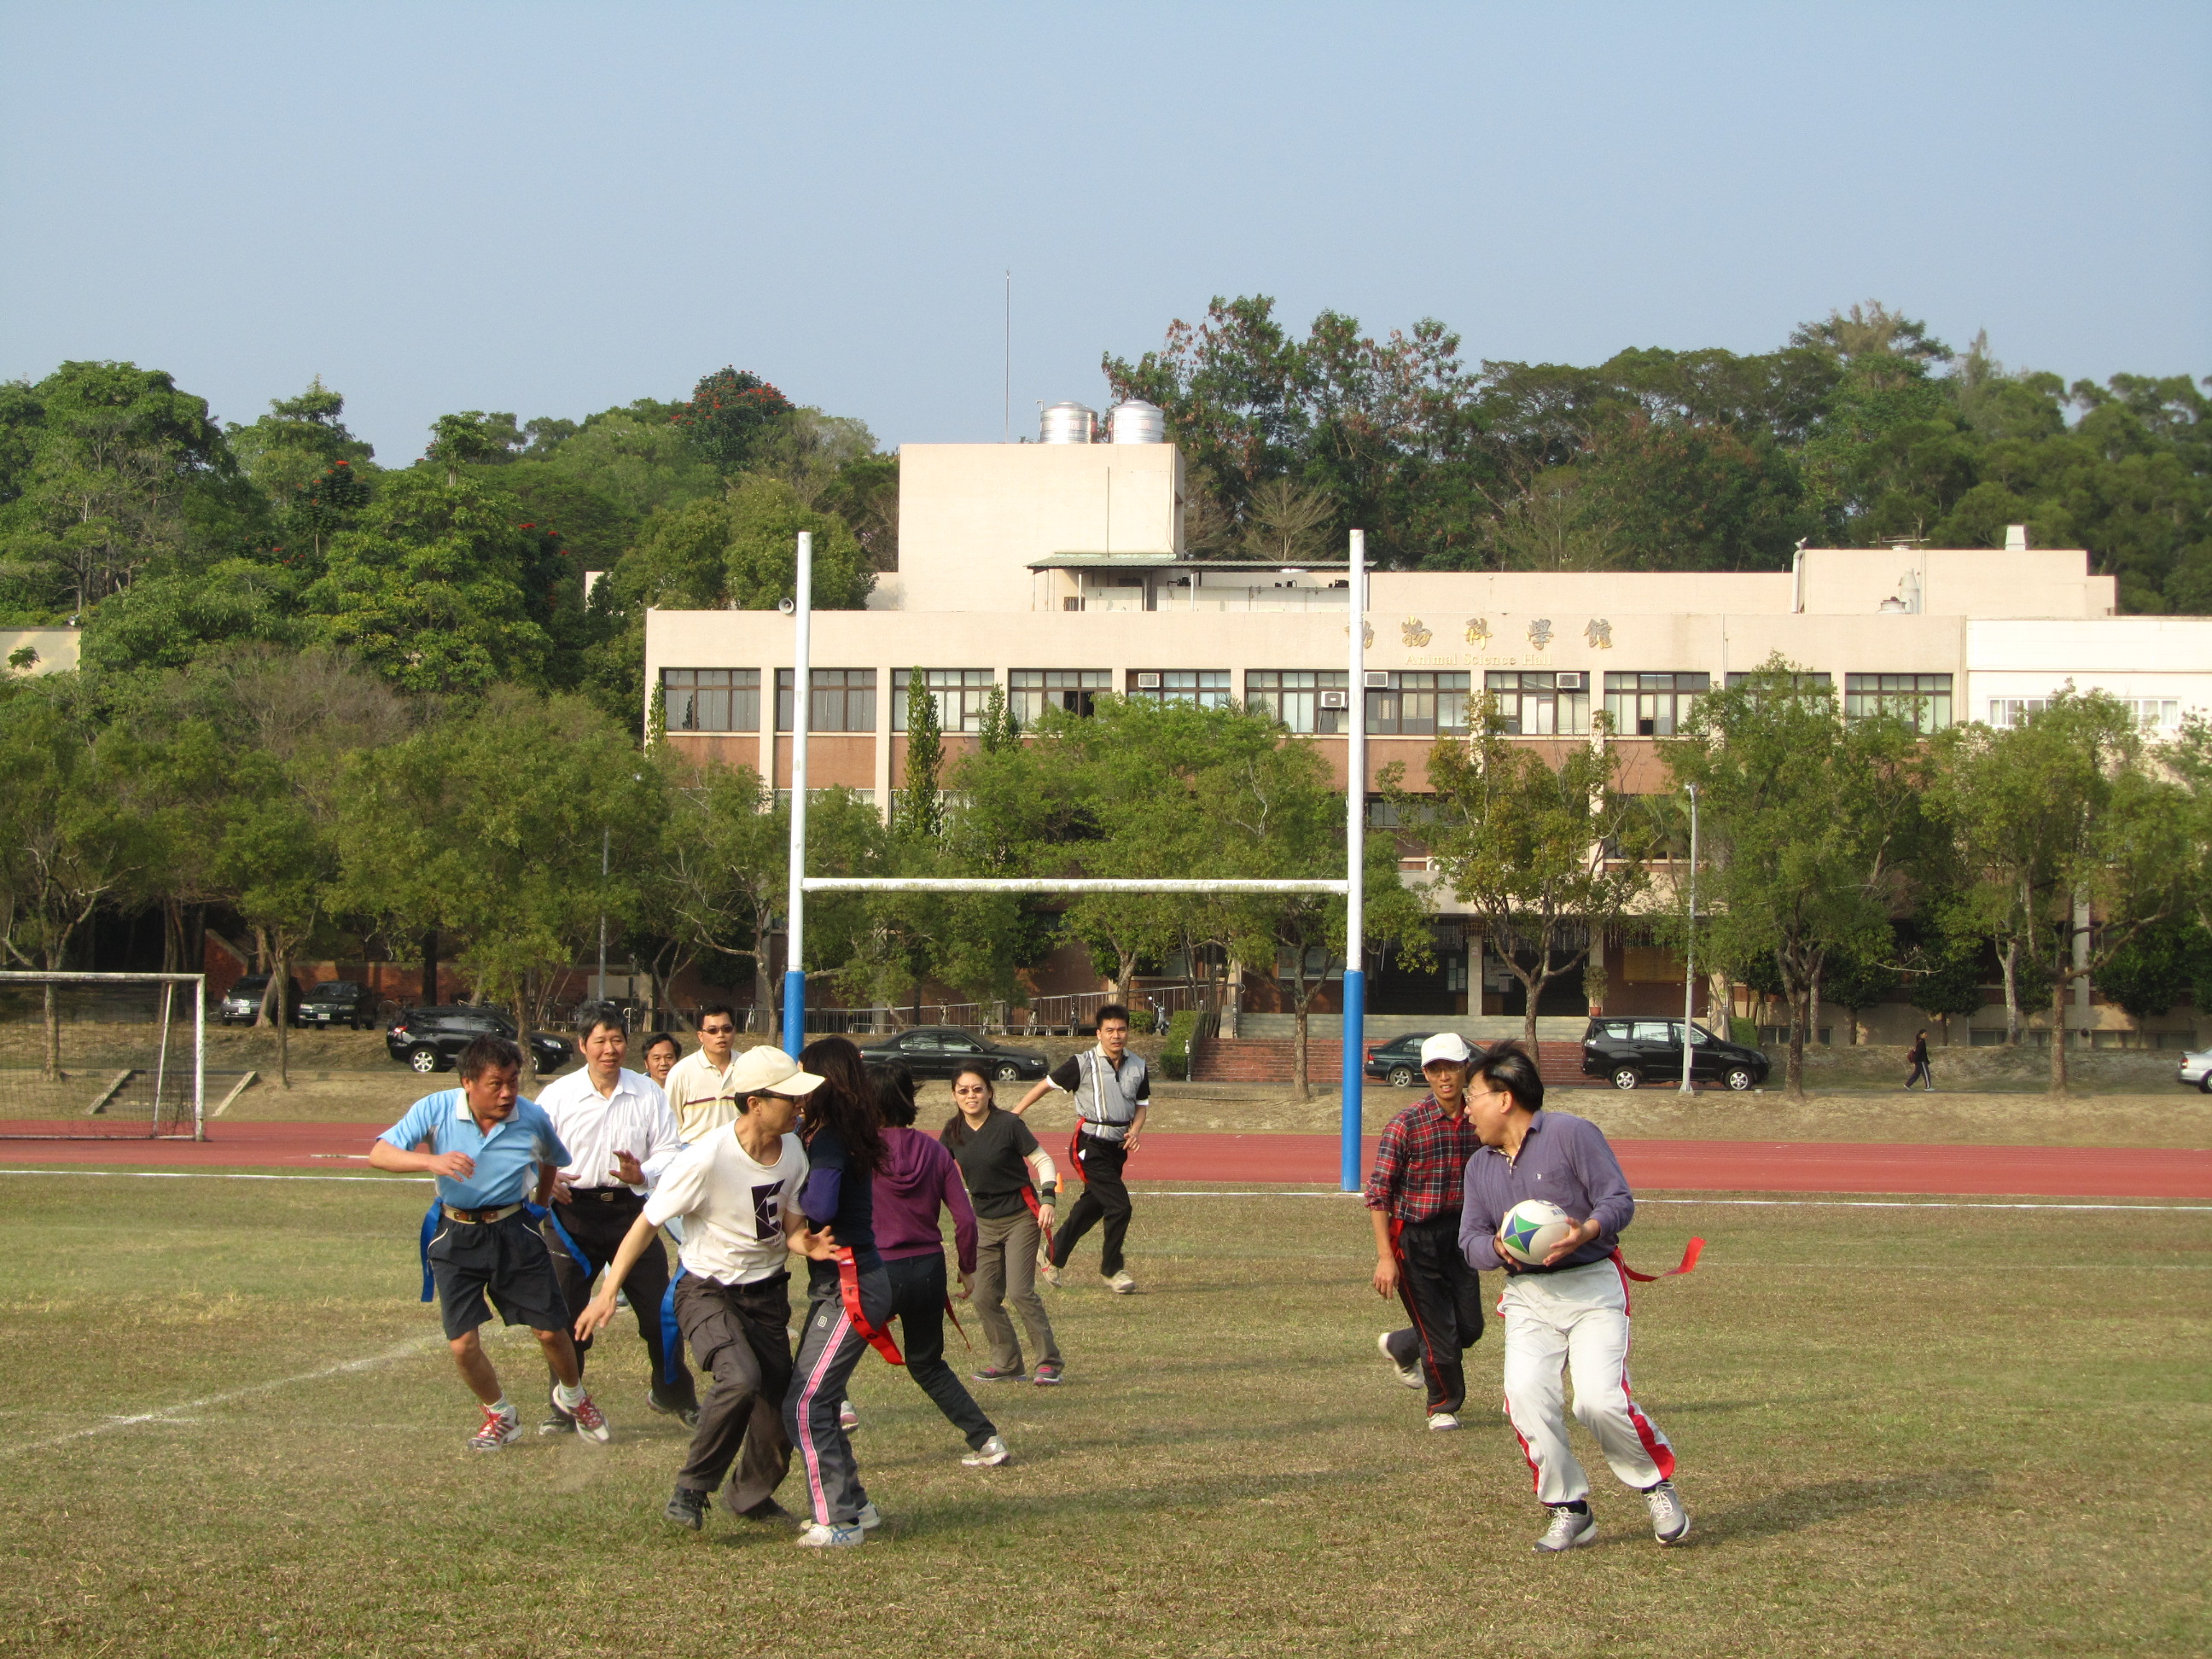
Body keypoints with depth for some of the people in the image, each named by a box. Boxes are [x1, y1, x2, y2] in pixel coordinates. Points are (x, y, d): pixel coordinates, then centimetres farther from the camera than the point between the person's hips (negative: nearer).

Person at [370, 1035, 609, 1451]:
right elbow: (379, 1153, -21)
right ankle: (500, 1415, 23)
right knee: (462, 1344, -4)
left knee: (550, 1331, 2)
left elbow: (554, 1161, 14)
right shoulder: (436, 1110, -14)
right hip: (456, 1236, 0)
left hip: (514, 1232, 1)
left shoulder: (533, 1119, -8)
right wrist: (431, 1161, -36)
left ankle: (573, 1396, 34)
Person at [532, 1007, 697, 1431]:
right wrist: (546, 1179, -22)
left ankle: (673, 1394, 26)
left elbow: (670, 1149, 3)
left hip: (629, 1208, 1)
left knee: (659, 1308, 5)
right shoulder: (557, 1095, -2)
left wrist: (643, 1173, -18)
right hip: (573, 1211, -1)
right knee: (567, 1313, 1)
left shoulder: (648, 1093, 3)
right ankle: (564, 1408, 17)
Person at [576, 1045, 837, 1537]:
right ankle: (692, 1489, -11)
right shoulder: (706, 1158, -24)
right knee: (740, 1378, -30)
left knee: (780, 1397, 7)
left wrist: (803, 1244, -18)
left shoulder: (793, 1151, -4)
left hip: (767, 1292, 6)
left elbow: (788, 1224, 7)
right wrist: (608, 1292, -19)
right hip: (709, 1292, -6)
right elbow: (647, 1223, -15)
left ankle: (752, 1496, 34)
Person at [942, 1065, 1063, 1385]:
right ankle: (1006, 1364, 16)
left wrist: (1047, 1199, -19)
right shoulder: (953, 1131, 2)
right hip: (984, 1222, 6)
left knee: (1020, 1292, -16)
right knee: (985, 1298, 3)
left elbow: (1043, 1161, -9)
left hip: (1021, 1217, -6)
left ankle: (1049, 1362, -6)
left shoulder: (1008, 1125, -14)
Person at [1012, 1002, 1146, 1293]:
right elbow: (1048, 1083, -2)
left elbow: (1142, 1104, 15)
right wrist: (1017, 1112, 0)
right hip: (1090, 1146, -6)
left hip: (1118, 1147, 6)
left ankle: (1054, 1256, 35)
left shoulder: (1138, 1066, 4)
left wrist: (1136, 1129, -5)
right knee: (1119, 1206, -14)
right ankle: (1111, 1270, 4)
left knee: (1092, 1206, 17)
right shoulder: (1084, 1064, -12)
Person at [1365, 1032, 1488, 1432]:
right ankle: (1443, 1406, 29)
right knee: (1440, 1334, 1)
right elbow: (1378, 1193, -14)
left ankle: (1399, 1347, 40)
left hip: (1460, 1234, 5)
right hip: (1414, 1238, -5)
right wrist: (1385, 1257, -19)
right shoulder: (1406, 1124, -15)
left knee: (1469, 1328, 10)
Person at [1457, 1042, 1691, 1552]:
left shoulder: (1571, 1134, -3)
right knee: (1525, 1395, -19)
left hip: (1593, 1286, -5)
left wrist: (1587, 1231, -26)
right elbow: (1470, 1240, 11)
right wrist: (1498, 1247, -12)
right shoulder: (1480, 1166, 17)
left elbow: (1619, 1200, -7)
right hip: (1528, 1297, 5)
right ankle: (1568, 1510, -6)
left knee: (1600, 1400, -19)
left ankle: (1656, 1485, 7)